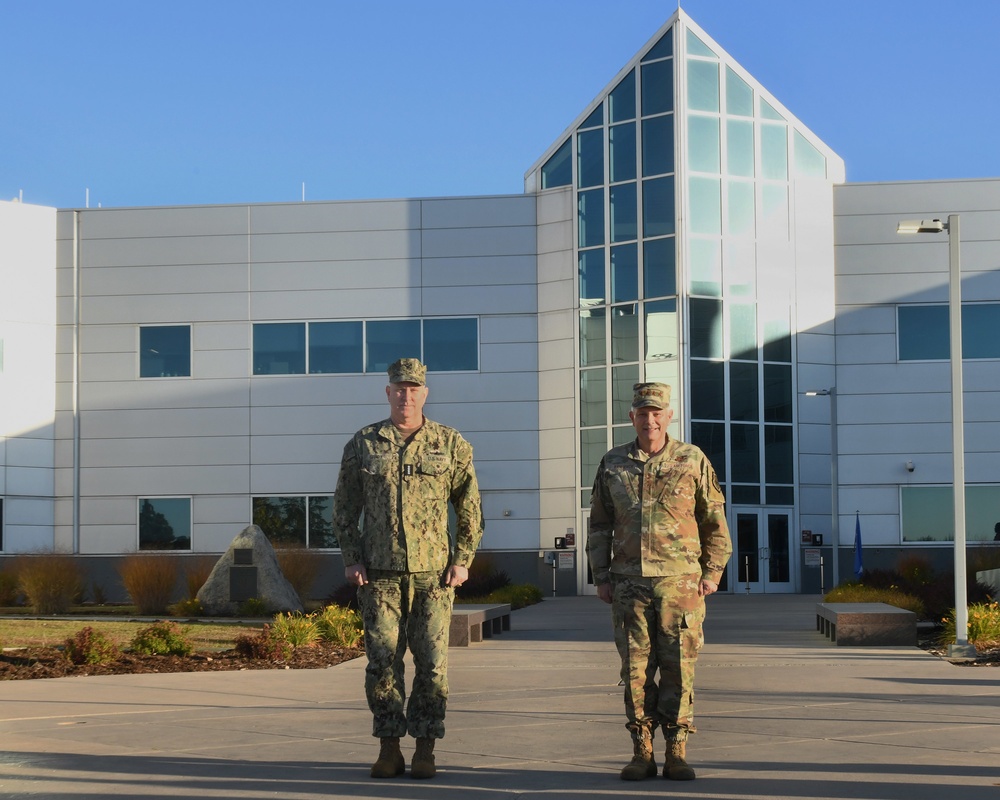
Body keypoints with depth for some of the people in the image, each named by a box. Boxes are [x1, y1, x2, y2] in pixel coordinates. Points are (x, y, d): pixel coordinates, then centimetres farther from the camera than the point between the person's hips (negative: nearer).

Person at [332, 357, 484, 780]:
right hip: (380, 574, 0)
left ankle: (425, 751, 9)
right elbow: (344, 508, 9)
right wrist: (351, 560, 0)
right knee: (382, 662, 1)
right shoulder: (363, 444, 6)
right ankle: (389, 750, 10)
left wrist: (462, 561, 0)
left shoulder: (450, 444, 5)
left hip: (433, 574, 0)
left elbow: (470, 508, 8)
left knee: (432, 663, 0)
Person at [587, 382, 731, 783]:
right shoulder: (612, 464, 9)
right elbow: (599, 525, 14)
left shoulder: (692, 460, 4)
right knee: (635, 669, 2)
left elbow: (715, 522, 8)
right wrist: (601, 577, 8)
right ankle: (641, 753, 9)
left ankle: (677, 753, 6)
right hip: (628, 583, 2)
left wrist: (712, 572, 2)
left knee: (679, 667, -1)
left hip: (680, 583, -1)